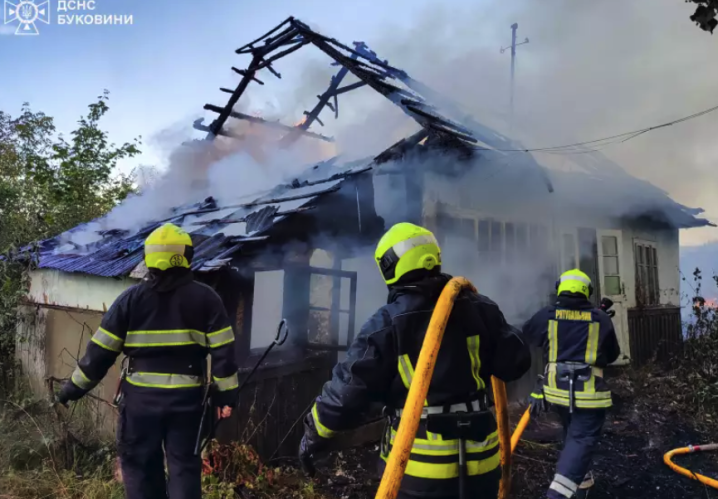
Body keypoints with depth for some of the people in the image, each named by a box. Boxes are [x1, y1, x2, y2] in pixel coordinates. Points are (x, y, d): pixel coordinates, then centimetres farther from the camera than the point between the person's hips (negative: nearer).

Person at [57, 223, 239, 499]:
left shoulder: (131, 298, 0)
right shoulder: (206, 298, -2)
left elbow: (101, 349, 2)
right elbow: (223, 351, -3)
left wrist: (75, 386, 13)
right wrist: (225, 393, 3)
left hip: (141, 396, 0)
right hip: (187, 396, 0)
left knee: (139, 464, 16)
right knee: (184, 465, 12)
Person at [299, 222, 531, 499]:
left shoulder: (385, 324, -15)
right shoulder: (478, 309, -4)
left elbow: (347, 390, -12)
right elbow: (516, 362, 3)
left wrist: (314, 434, 3)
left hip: (419, 469, -3)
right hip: (479, 460, 4)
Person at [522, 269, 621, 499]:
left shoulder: (546, 315, -2)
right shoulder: (600, 318, -2)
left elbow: (527, 333, 18)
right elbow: (613, 355, 10)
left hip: (557, 389, 3)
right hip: (588, 392, -3)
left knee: (573, 435, 24)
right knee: (581, 440, -3)